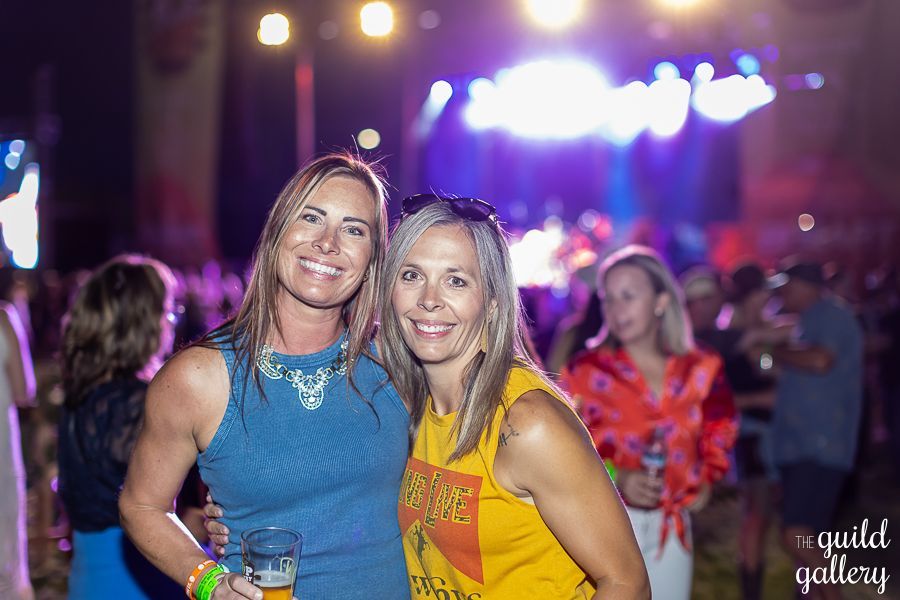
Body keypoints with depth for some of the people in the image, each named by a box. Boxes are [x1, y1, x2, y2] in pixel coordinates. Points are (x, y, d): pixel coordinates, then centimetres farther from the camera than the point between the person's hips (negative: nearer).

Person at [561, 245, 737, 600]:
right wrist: (617, 478, -20)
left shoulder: (699, 370, 2)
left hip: (672, 527, 3)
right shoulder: (588, 370, -7)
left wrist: (706, 480, 3)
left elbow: (719, 435, 17)